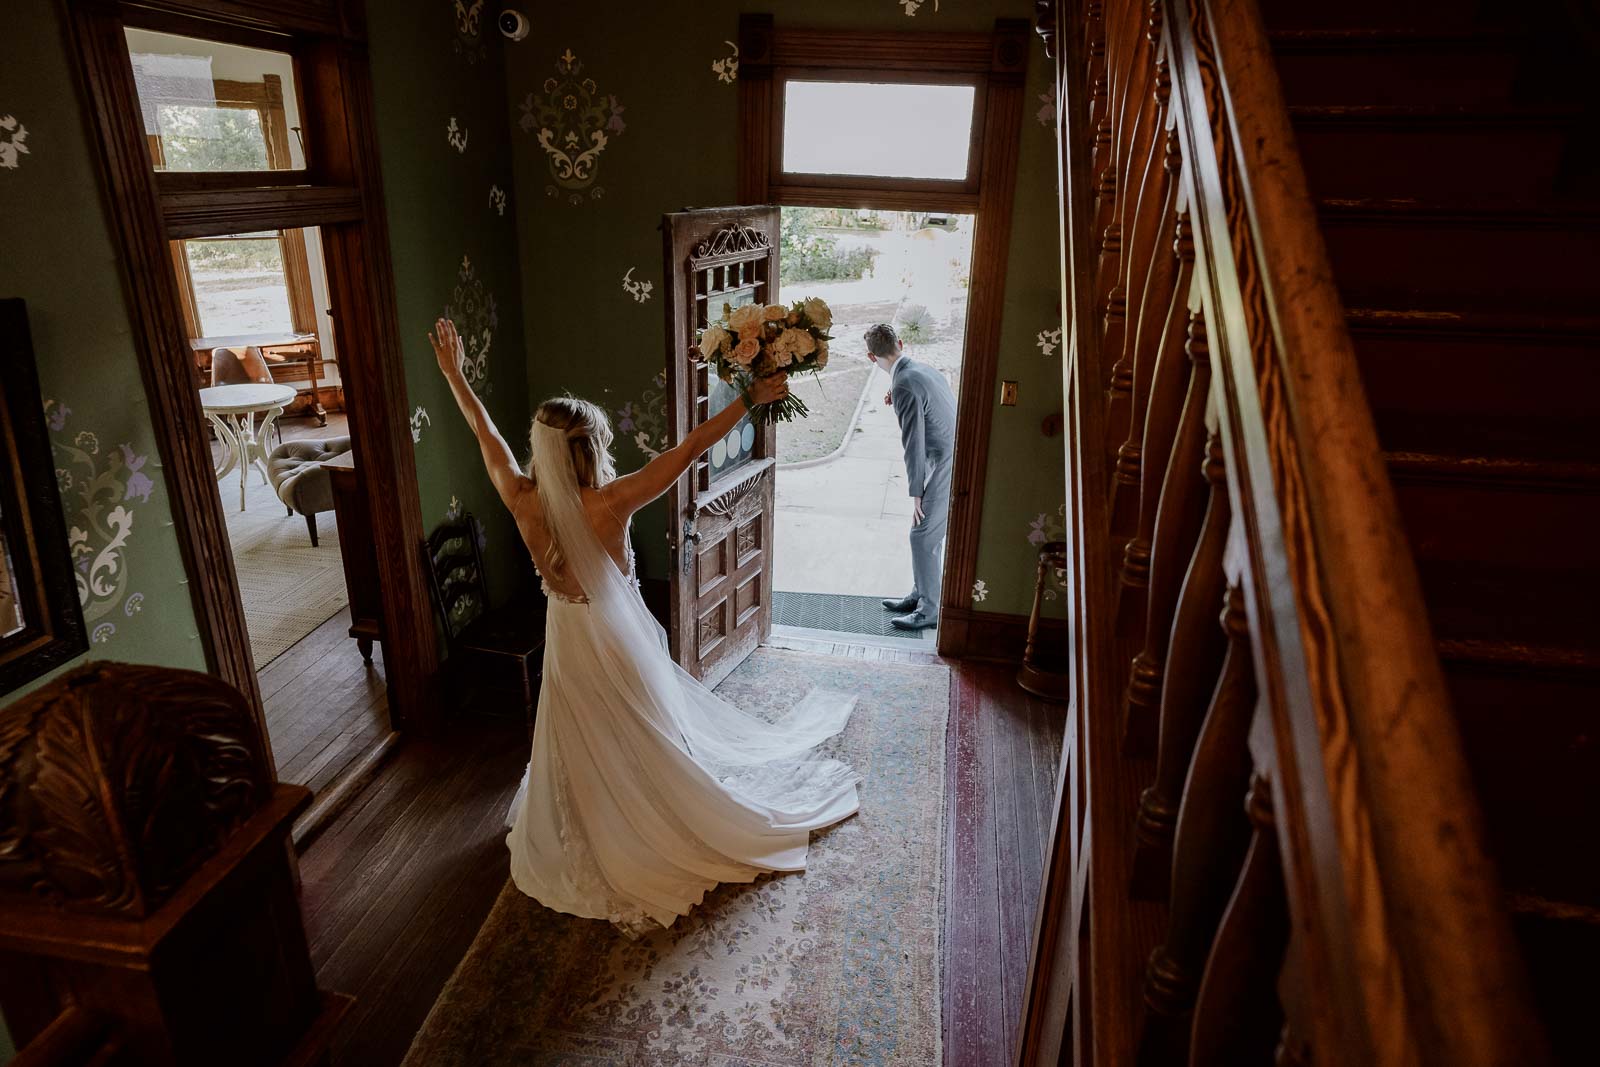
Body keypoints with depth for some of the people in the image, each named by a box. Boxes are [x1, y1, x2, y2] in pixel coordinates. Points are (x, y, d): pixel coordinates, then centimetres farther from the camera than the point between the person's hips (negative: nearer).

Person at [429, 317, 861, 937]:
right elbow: (688, 451, -28)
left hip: (568, 643, 5)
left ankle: (596, 847, 46)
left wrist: (453, 375, 12)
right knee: (645, 751, 17)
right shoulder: (610, 502, -29)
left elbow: (486, 436, -1)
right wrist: (750, 398, -23)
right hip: (619, 642, -4)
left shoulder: (524, 502, -16)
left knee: (582, 754, 24)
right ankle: (655, 843, 37)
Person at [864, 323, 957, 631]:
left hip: (946, 469, -10)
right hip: (953, 460, 10)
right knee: (930, 533, 18)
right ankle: (920, 594, 29)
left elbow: (914, 443, -19)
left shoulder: (904, 385, -19)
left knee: (923, 536, -3)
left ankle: (930, 609, 6)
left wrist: (916, 493, -14)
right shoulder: (923, 369, 10)